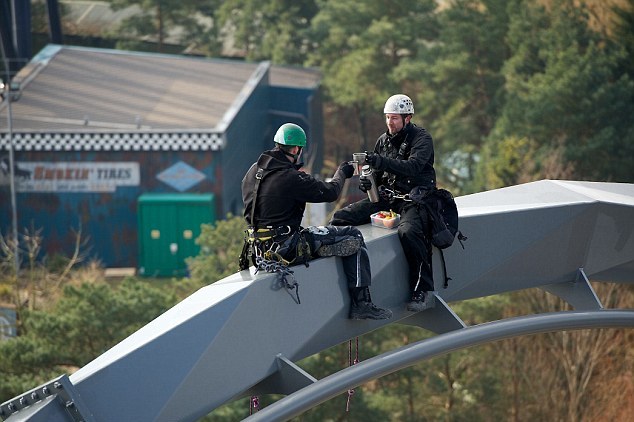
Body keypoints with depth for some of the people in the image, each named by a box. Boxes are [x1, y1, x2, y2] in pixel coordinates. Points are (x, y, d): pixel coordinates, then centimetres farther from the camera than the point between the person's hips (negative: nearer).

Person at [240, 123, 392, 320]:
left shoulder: (253, 171, 4)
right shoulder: (291, 178, -20)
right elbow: (329, 192, -10)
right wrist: (341, 173, 10)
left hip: (259, 248, 9)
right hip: (286, 248, -9)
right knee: (353, 238, 2)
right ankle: (361, 304, 4)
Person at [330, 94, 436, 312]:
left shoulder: (422, 138, -7)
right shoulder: (383, 140, 12)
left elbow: (413, 166, -26)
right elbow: (377, 172, 18)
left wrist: (382, 162, -37)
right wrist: (367, 181, -7)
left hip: (414, 198, -6)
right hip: (386, 196, 6)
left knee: (408, 231, -38)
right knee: (340, 218, -10)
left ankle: (421, 289, -26)